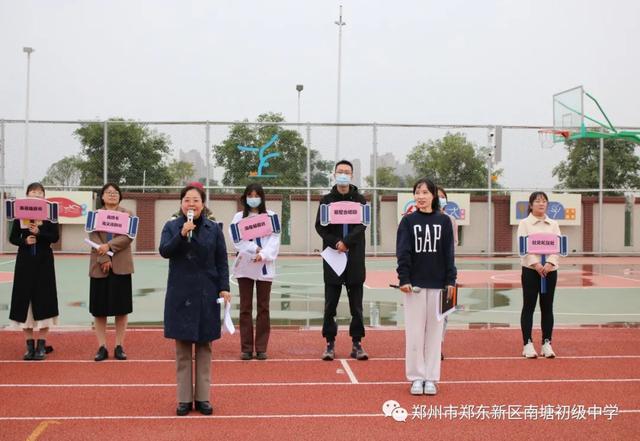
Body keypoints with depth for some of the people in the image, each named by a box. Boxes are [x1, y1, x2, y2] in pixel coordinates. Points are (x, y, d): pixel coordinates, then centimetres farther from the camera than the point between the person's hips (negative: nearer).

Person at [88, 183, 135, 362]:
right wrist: (104, 259, -16)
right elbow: (93, 237, -4)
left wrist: (109, 246, -19)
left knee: (121, 308, 1)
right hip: (100, 266, 1)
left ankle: (119, 346, 9)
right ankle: (102, 347, 8)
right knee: (99, 309, 1)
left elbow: (128, 237, -7)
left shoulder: (127, 214, 7)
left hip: (121, 266, -1)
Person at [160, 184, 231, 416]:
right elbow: (164, 251, -11)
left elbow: (222, 261, 4)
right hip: (180, 295, 0)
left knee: (204, 348, 6)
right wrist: (182, 234, -23)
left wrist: (224, 288, -5)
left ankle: (203, 397, 14)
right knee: (182, 349, 4)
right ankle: (184, 399, 11)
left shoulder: (214, 229, 4)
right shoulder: (171, 227, 4)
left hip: (206, 295, 0)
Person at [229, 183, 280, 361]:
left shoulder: (271, 216, 5)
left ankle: (261, 347, 9)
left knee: (263, 308, 3)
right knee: (245, 308, 3)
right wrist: (255, 249, -18)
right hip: (244, 267, 0)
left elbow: (274, 239, -4)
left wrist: (263, 255, -19)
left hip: (264, 267, 0)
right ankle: (246, 347, 7)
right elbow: (238, 240, -5)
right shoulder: (239, 217, 6)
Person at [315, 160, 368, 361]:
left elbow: (362, 224, -7)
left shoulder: (359, 200, 5)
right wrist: (335, 244, -14)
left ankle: (357, 343, 11)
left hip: (354, 259, 0)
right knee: (330, 305, 3)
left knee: (356, 305, 4)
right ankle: (330, 343, 10)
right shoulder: (327, 200, 7)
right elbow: (319, 226, 0)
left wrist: (346, 241, -20)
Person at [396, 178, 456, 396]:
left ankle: (431, 378, 13)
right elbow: (403, 252, -2)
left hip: (438, 284, 1)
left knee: (434, 331, 5)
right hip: (415, 284, -1)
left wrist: (450, 280, -2)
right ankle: (417, 377, 11)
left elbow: (449, 253, 5)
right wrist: (403, 279, -11)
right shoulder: (408, 221, 3)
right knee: (415, 332, 2)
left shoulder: (444, 221, 5)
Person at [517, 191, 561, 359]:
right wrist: (536, 264, -20)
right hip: (530, 270, -3)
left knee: (547, 307, 7)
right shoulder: (524, 223, 0)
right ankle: (528, 344, 5)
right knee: (529, 307, 0)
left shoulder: (553, 224, 10)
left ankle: (547, 344, 13)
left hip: (550, 270, 3)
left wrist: (550, 263, -15)